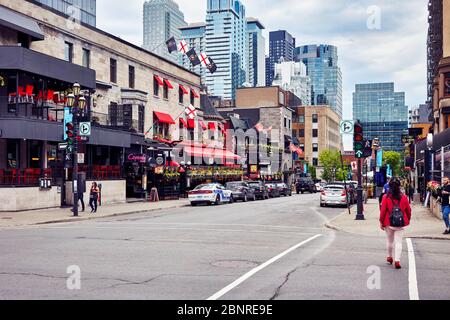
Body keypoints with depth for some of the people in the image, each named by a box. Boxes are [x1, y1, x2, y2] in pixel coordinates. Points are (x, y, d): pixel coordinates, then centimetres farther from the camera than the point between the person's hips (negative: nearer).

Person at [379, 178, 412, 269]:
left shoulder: (386, 197, -8)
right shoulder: (404, 197, -3)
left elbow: (383, 210, -8)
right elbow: (408, 210, 5)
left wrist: (381, 222, 1)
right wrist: (408, 219, 22)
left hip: (389, 222, 0)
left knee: (389, 240, 17)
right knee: (398, 242, 0)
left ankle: (389, 257, 29)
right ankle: (397, 261, -8)